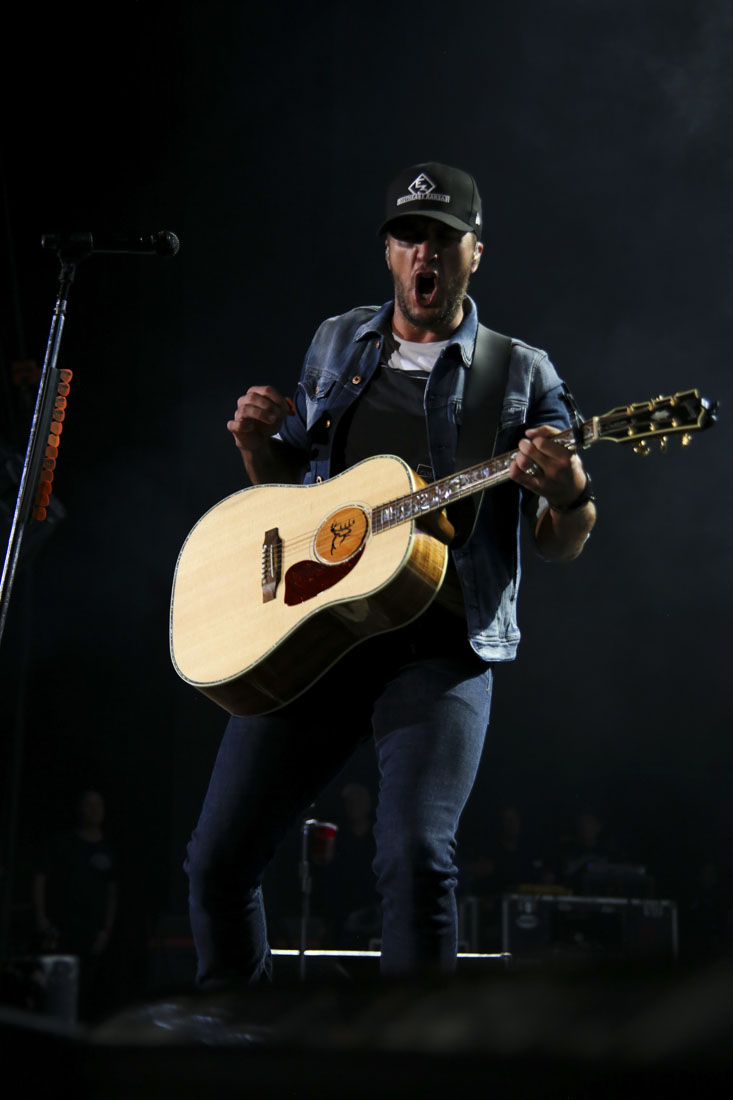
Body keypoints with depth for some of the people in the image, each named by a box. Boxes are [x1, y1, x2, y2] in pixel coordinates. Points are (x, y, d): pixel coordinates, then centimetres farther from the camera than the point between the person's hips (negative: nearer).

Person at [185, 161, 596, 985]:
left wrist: (568, 497, -20)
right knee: (217, 858, 2)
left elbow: (561, 547, 4)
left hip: (440, 646, -4)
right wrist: (256, 441, 2)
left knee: (415, 858, -23)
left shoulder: (521, 375, 5)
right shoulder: (336, 342, 17)